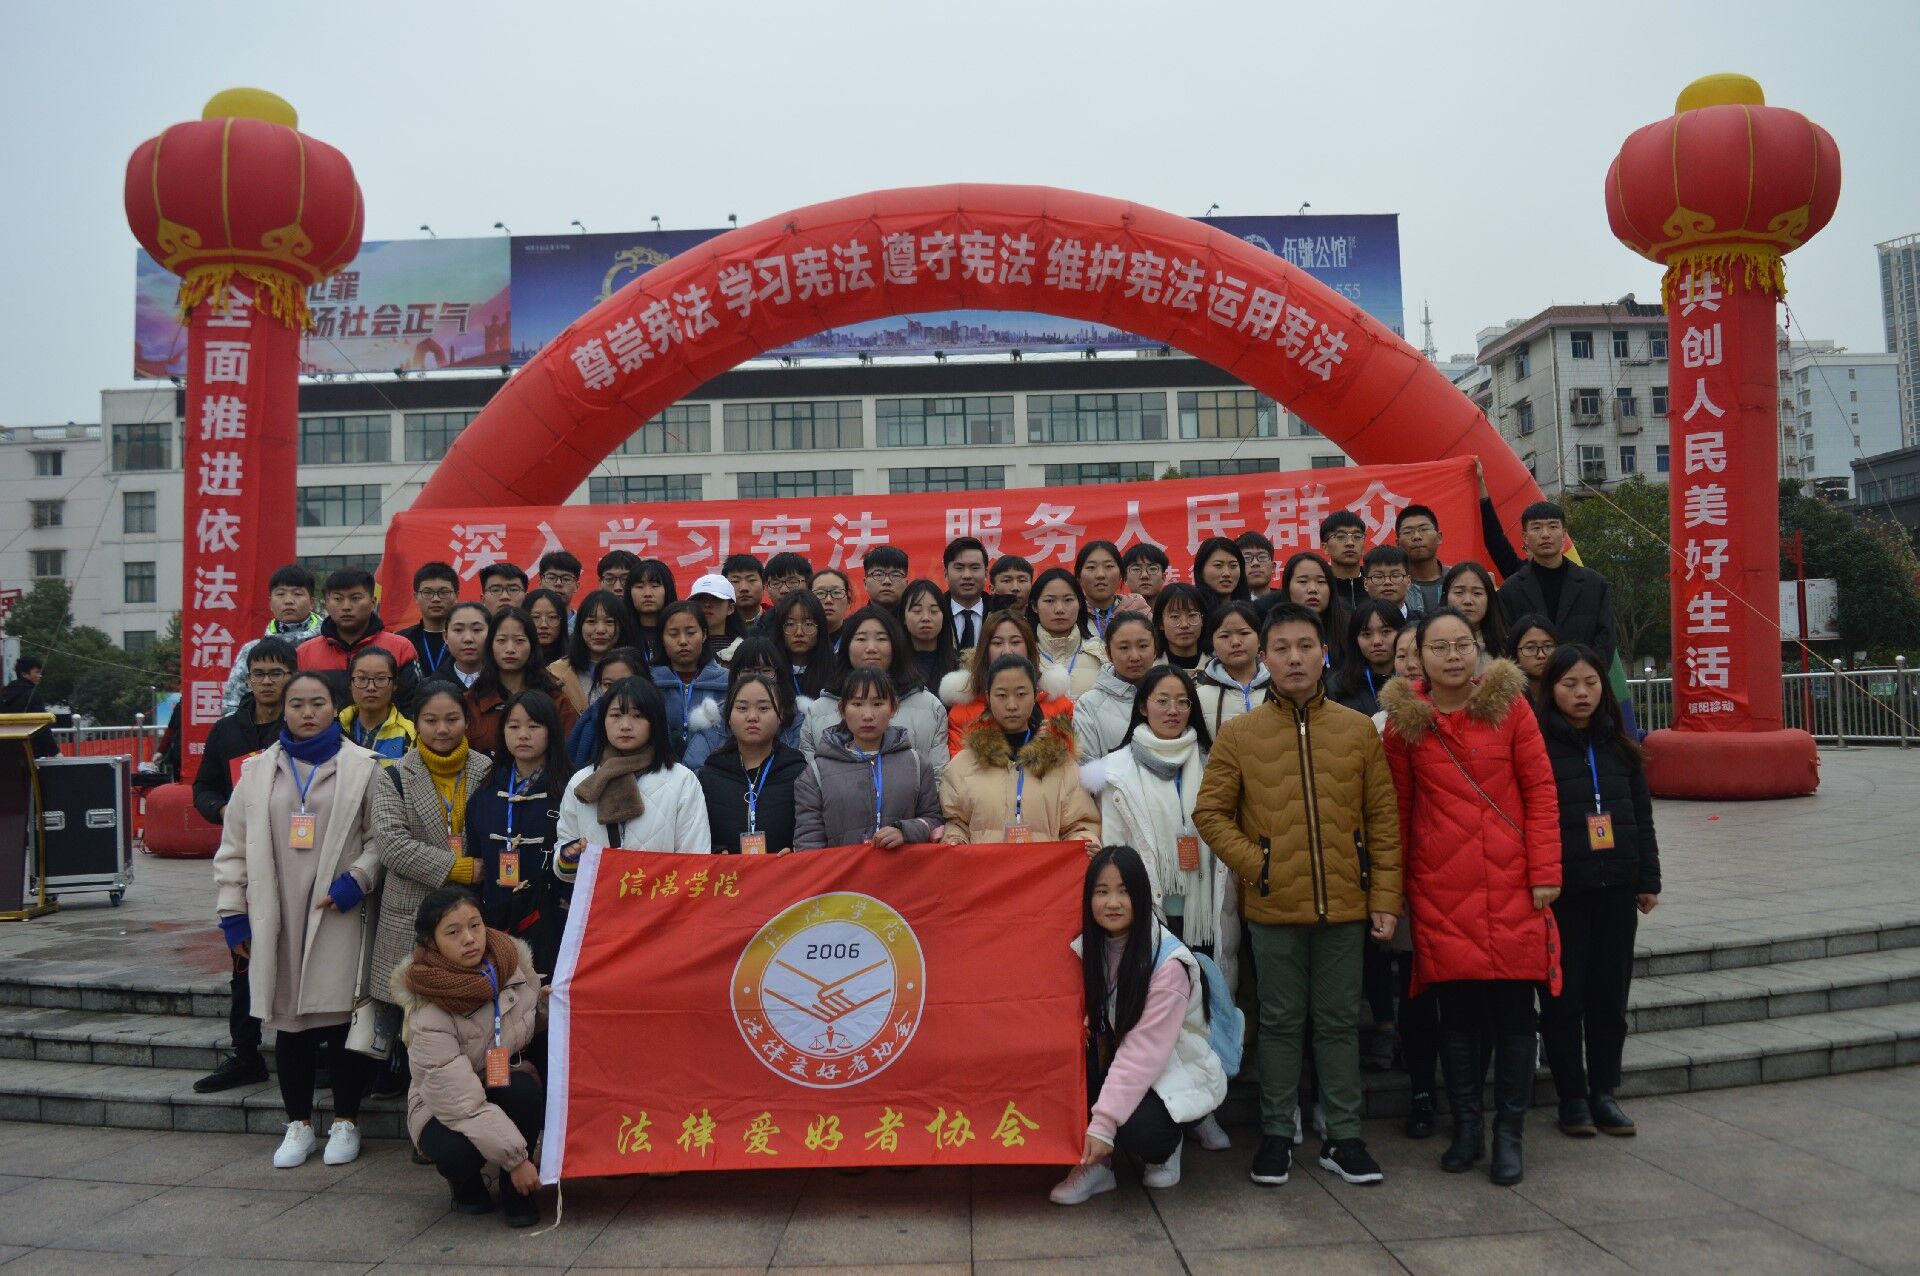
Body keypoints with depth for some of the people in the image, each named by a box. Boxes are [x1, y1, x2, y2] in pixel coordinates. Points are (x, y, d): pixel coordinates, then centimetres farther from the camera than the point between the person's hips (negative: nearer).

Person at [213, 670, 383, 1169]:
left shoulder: (362, 767, 2)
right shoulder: (258, 769, 11)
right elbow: (233, 847, 12)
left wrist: (355, 881, -13)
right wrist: (233, 914, 7)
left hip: (337, 915, -3)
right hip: (276, 918, 3)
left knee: (341, 1017, 0)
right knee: (288, 1021, 9)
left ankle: (345, 1121, 17)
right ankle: (299, 1123, 24)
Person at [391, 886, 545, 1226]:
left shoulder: (513, 963, -15)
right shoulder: (428, 1015, -27)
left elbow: (540, 1020, 5)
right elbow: (461, 1102, -29)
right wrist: (516, 1158, -28)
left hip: (508, 1092, 3)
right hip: (445, 1109, -3)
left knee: (524, 1087, -32)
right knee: (456, 1150, -35)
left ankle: (516, 1192, -6)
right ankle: (466, 1184, 5)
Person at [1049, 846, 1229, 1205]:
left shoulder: (1168, 962, -24)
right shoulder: (1089, 947, -5)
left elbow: (1144, 1050, -27)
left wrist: (1104, 1124, -30)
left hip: (1178, 1072, -5)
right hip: (1120, 1064, 5)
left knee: (1135, 1129, -33)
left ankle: (1165, 1144, 4)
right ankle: (1096, 1162, -10)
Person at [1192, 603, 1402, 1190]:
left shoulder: (1359, 729, 4)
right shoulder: (1239, 733, -1)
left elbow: (1382, 820, 4)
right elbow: (1210, 812, 1)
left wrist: (1386, 897, 0)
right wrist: (1254, 865, -9)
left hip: (1345, 904, 1)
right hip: (1272, 907, -1)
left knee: (1339, 1022, 11)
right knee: (1281, 1022, 10)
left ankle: (1343, 1137, 23)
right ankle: (1277, 1135, 22)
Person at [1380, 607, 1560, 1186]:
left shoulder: (1510, 705, 0)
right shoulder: (1404, 720, 2)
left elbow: (1541, 791, 0)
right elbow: (1399, 809, 7)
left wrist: (1544, 872, -6)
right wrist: (1395, 884, 6)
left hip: (1512, 884, 0)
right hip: (1440, 888, 0)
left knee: (1514, 1008, 4)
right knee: (1456, 1009, 6)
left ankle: (1509, 1135, 18)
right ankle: (1465, 1129, 21)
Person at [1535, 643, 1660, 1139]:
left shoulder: (1620, 746, 10)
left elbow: (1642, 817, 14)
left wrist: (1649, 879, 10)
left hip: (1616, 890, 4)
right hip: (1561, 892, -4)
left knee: (1611, 994, 10)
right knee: (1564, 996, 3)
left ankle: (1604, 1092, 22)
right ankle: (1572, 1097, 15)